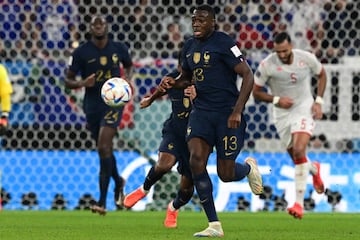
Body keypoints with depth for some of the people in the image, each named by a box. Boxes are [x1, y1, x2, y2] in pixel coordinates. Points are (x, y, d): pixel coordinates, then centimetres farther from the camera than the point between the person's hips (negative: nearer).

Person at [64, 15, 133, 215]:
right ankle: (118, 182, 47)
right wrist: (82, 83, -20)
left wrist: (127, 78, -2)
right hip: (92, 106, 2)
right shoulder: (81, 52, -4)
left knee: (103, 147, -17)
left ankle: (102, 202, -17)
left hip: (113, 103, -2)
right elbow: (68, 80, 1)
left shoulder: (119, 48, -1)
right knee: (105, 149, 14)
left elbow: (129, 65, 20)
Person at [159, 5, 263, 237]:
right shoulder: (189, 46, 10)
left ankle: (249, 167, 37)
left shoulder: (224, 43, -11)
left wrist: (237, 111, -19)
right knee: (196, 159, -17)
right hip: (201, 112, 6)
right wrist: (172, 83, 3)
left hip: (227, 114, -5)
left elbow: (248, 76, -13)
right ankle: (214, 225, -11)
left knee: (226, 174, -4)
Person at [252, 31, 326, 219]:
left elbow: (322, 74, 9)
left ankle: (299, 203, -24)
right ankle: (314, 169, 49)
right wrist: (276, 100, -20)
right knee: (297, 160, 8)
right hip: (282, 114, 2)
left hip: (304, 109, -2)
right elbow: (256, 92, -4)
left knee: (299, 150, -24)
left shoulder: (307, 58, -12)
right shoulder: (267, 65, -15)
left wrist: (318, 101, -2)